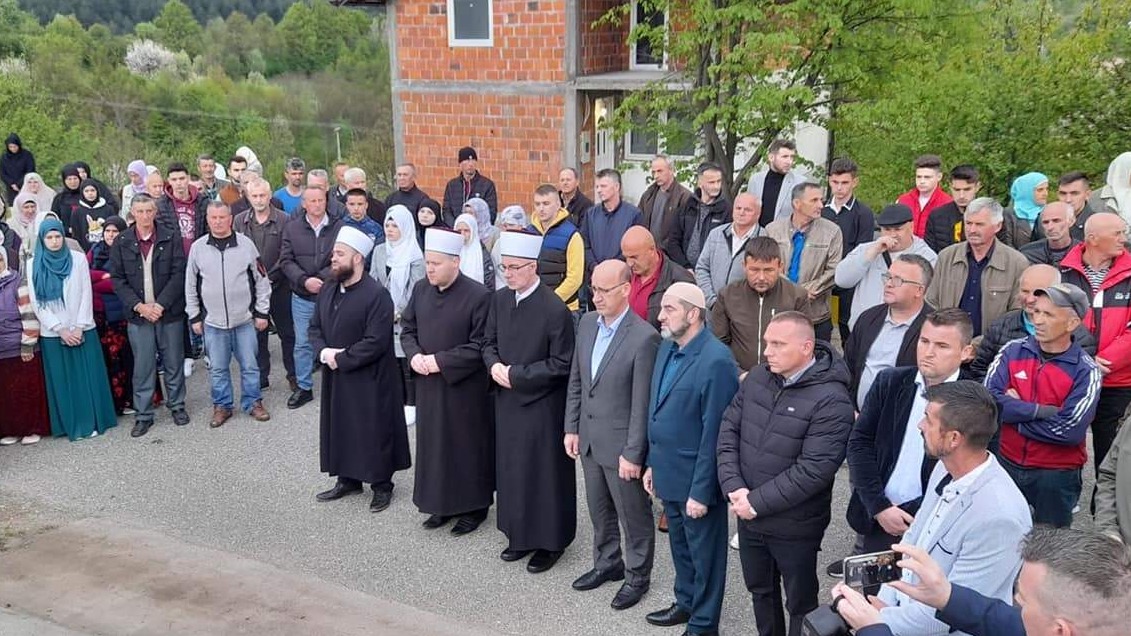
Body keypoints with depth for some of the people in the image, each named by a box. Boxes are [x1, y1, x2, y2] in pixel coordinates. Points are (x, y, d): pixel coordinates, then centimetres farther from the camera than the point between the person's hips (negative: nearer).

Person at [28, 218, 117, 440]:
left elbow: (86, 294, -1)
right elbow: (36, 303, -2)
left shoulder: (78, 259, -1)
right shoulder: (35, 265, 1)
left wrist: (79, 327, -8)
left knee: (88, 376, 2)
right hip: (53, 333, 0)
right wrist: (60, 329, -9)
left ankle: (93, 421, 12)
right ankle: (72, 425, 13)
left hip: (82, 330, 0)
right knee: (62, 379, 5)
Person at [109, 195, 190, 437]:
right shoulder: (121, 242, 1)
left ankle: (177, 406, 27)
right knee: (143, 367, 5)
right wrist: (139, 306, -11)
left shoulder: (171, 239, -2)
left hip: (170, 312, 0)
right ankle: (143, 415, 15)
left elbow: (178, 274, -6)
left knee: (173, 363, 10)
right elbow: (117, 279, 0)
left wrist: (160, 304, -14)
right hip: (138, 315, 1)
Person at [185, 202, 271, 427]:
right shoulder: (198, 248, 0)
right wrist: (194, 317, 6)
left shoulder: (246, 244, -3)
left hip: (245, 320, -1)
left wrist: (261, 312, 2)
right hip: (212, 322, 1)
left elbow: (261, 280, 3)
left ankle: (253, 402, 23)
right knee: (217, 368, 10)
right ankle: (222, 405, 25)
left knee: (249, 365, 8)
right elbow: (191, 285, 7)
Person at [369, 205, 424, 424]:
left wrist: (399, 312, -15)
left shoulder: (414, 255, -7)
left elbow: (415, 288, -10)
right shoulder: (379, 251, 10)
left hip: (407, 318, -5)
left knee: (408, 362, -1)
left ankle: (411, 405, 10)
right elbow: (373, 282, 10)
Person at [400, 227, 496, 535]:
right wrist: (414, 355, -9)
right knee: (434, 444, 14)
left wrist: (440, 361, -19)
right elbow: (408, 329, 11)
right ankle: (443, 503, 30)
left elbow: (481, 346, -16)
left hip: (465, 389, -5)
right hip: (429, 386, 6)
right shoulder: (421, 290, 2)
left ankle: (473, 506, 23)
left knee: (467, 445, 7)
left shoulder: (478, 296, -16)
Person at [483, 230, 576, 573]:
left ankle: (550, 541, 21)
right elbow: (489, 343, 12)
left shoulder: (555, 309, -18)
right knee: (511, 469, 15)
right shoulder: (500, 300, 1)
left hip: (542, 405, -6)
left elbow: (561, 364, -16)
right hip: (507, 401, 6)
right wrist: (494, 365, -9)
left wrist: (516, 374, -17)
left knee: (545, 473, 5)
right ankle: (520, 535, 31)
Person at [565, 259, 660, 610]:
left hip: (621, 444, -7)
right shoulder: (587, 322, 1)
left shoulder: (644, 337, -21)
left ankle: (638, 575, 31)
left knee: (633, 515, 12)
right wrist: (572, 428, 8)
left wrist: (633, 453, -17)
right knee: (599, 509, 23)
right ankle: (608, 563, 43)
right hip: (589, 439, 7)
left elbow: (642, 403, -19)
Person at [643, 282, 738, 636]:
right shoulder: (667, 347, 3)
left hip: (695, 479, -7)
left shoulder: (716, 361, -23)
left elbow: (714, 433, -21)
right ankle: (686, 602, 44)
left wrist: (701, 490, -18)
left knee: (704, 552, 12)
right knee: (679, 544, 24)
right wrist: (653, 463, 13)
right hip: (669, 471, 7)